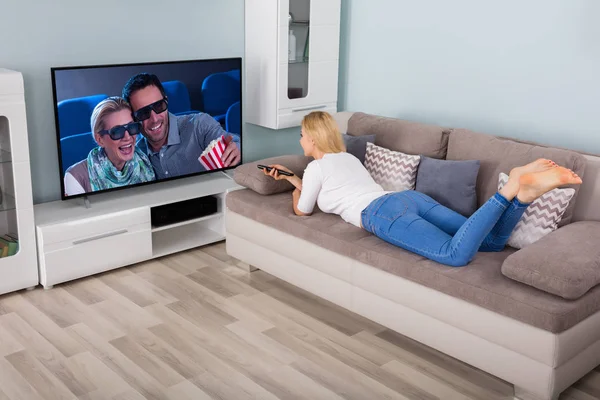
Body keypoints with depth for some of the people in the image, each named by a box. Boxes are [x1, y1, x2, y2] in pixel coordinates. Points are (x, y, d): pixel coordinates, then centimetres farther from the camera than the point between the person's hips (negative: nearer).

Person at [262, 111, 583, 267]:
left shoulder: (315, 168, 10)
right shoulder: (346, 157, 34)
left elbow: (302, 210, 22)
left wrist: (296, 189, 43)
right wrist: (293, 178, 49)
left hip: (384, 214, -8)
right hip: (407, 197, 8)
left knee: (457, 254, -29)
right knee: (493, 241, -3)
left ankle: (511, 188, -36)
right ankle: (526, 189, -25)